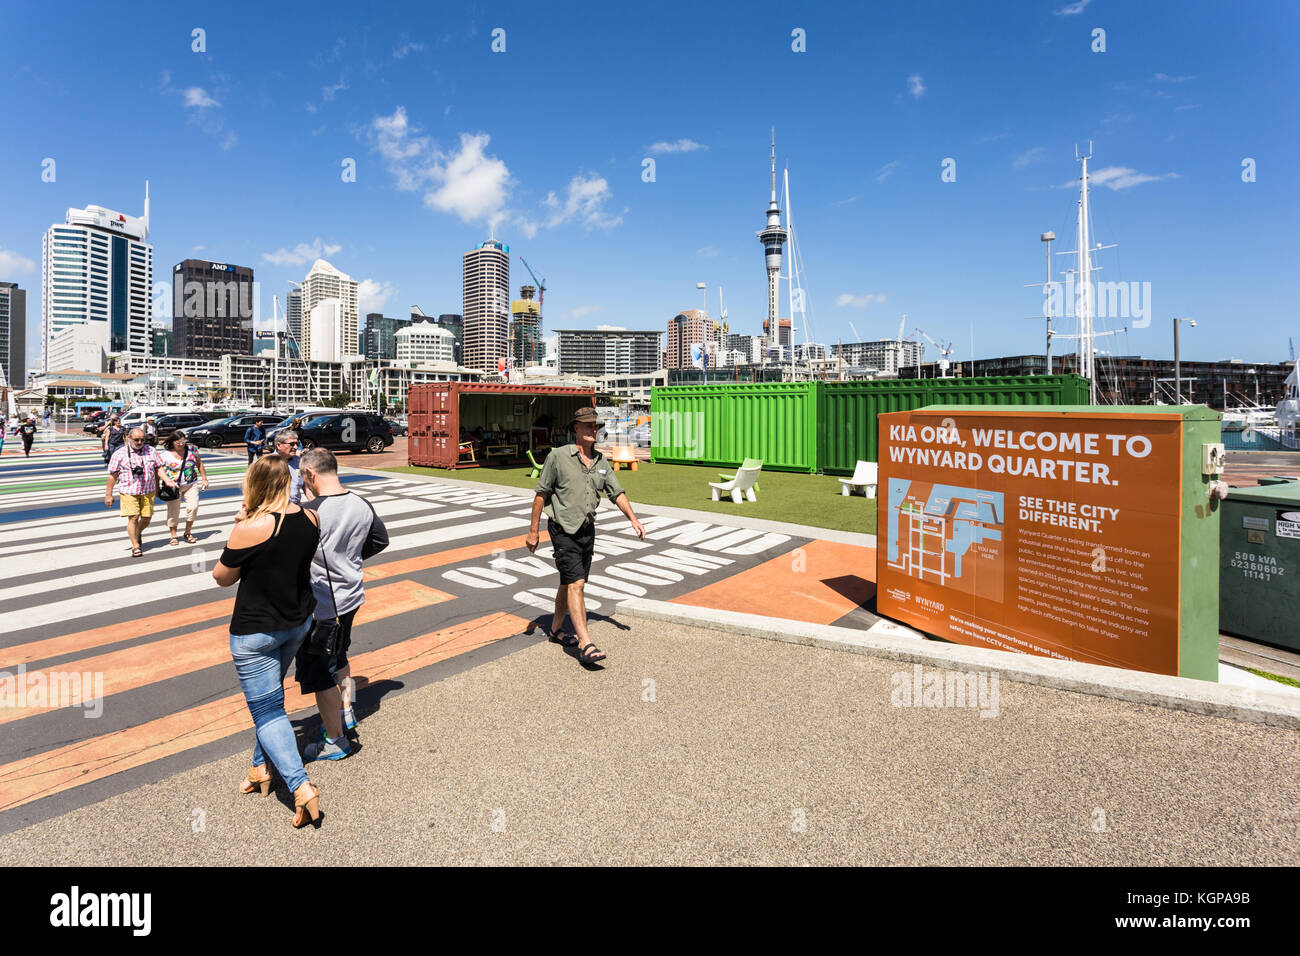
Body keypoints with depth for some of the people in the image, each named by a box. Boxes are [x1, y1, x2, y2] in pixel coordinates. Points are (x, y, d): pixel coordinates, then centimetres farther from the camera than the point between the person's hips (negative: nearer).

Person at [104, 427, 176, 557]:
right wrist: (108, 495, 1)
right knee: (133, 517, -10)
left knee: (147, 517, 6)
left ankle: (137, 535, 36)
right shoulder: (120, 454, -2)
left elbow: (158, 468, 11)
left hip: (148, 491, 3)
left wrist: (166, 480, -7)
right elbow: (112, 475, 1)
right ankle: (135, 546, -1)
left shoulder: (151, 451, 7)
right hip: (128, 492, -3)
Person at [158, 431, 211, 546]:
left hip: (191, 485, 2)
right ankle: (173, 536, 14)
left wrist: (204, 479, 12)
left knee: (193, 507, -10)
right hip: (173, 486, -1)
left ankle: (188, 533, 7)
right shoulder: (165, 454, -5)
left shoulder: (192, 449, 1)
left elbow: (199, 464, 13)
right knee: (173, 511, 1)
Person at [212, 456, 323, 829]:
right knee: (269, 697, 25)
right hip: (299, 623, 7)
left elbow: (222, 577, -8)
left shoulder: (249, 528, -24)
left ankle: (301, 785, -4)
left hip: (256, 631, -6)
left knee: (267, 709, 3)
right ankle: (261, 767, 39)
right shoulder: (309, 519, -6)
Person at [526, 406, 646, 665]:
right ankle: (585, 644, -18)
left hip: (587, 530, 6)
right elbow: (541, 494, -5)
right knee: (575, 583, -15)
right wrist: (533, 530, -6)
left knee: (569, 583, 15)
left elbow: (617, 493, 11)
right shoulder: (558, 456, -8)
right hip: (563, 530, -6)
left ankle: (555, 629, 33)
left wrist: (633, 519, -1)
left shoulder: (601, 461, 9)